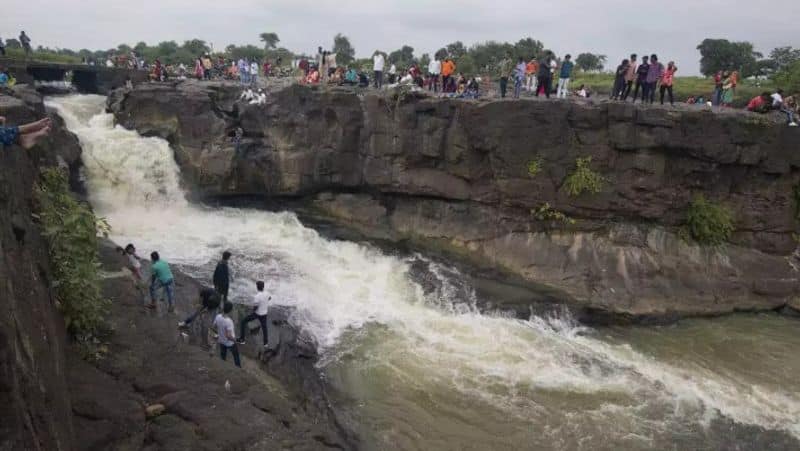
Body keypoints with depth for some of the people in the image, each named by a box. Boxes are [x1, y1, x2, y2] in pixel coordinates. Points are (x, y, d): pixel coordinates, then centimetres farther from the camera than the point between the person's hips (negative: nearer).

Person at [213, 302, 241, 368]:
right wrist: (234, 339, -15)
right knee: (236, 355, 22)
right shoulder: (229, 321, -38)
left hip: (221, 341, 6)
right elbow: (228, 336, -33)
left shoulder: (218, 317, -18)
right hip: (230, 343, -6)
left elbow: (214, 326, 1)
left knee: (223, 356, 28)